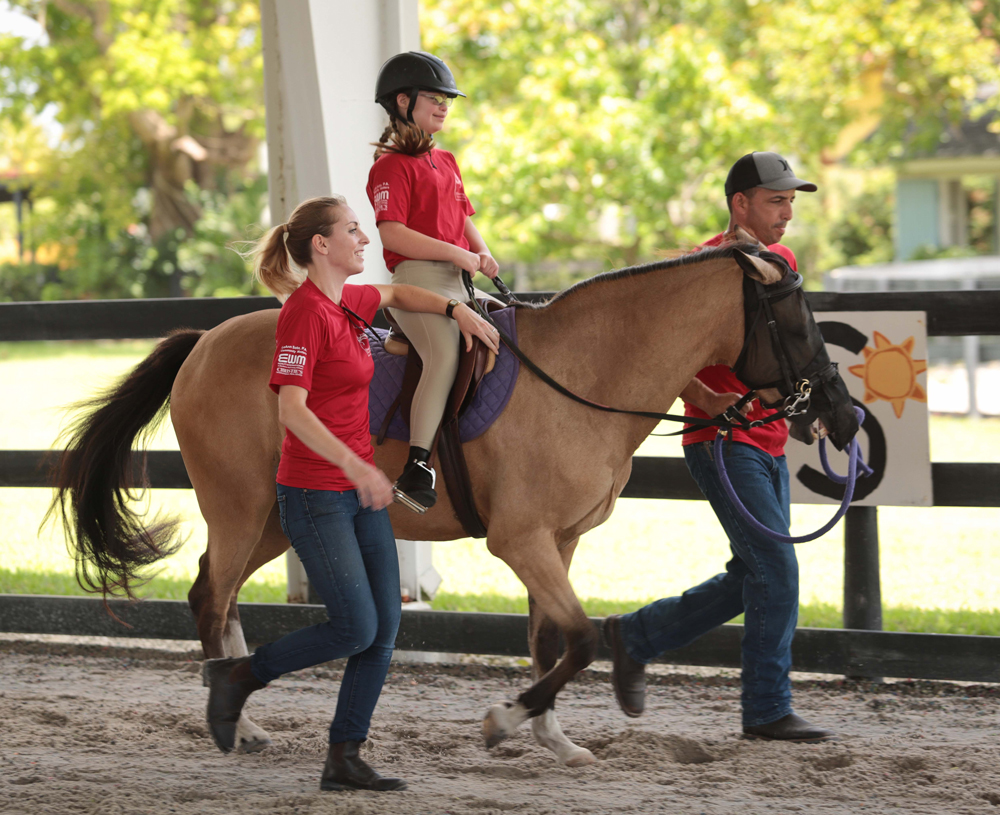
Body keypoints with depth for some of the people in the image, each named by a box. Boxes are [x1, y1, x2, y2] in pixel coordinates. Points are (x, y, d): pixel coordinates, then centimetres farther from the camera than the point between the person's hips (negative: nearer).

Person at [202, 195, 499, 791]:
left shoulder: (349, 300, 10)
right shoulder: (306, 310, -16)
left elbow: (398, 295, 33)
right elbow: (292, 409, -24)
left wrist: (457, 310, 16)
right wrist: (353, 465, -33)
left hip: (360, 489, 9)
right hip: (315, 493, -9)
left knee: (385, 628, 4)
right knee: (357, 629, -9)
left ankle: (344, 760, 9)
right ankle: (237, 675, 10)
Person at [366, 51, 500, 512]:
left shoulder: (446, 162, 24)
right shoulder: (392, 166, -4)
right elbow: (392, 235, -14)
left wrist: (482, 253, 4)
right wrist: (457, 254, -16)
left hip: (456, 282, 9)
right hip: (416, 278, -9)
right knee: (446, 353, -31)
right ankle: (417, 468, -36)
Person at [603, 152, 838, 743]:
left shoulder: (783, 262, 14)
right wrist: (707, 400, -27)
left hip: (770, 444, 9)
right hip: (723, 443, -9)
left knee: (754, 577, 12)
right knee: (776, 568, -12)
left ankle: (635, 636, 26)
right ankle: (769, 711, -4)